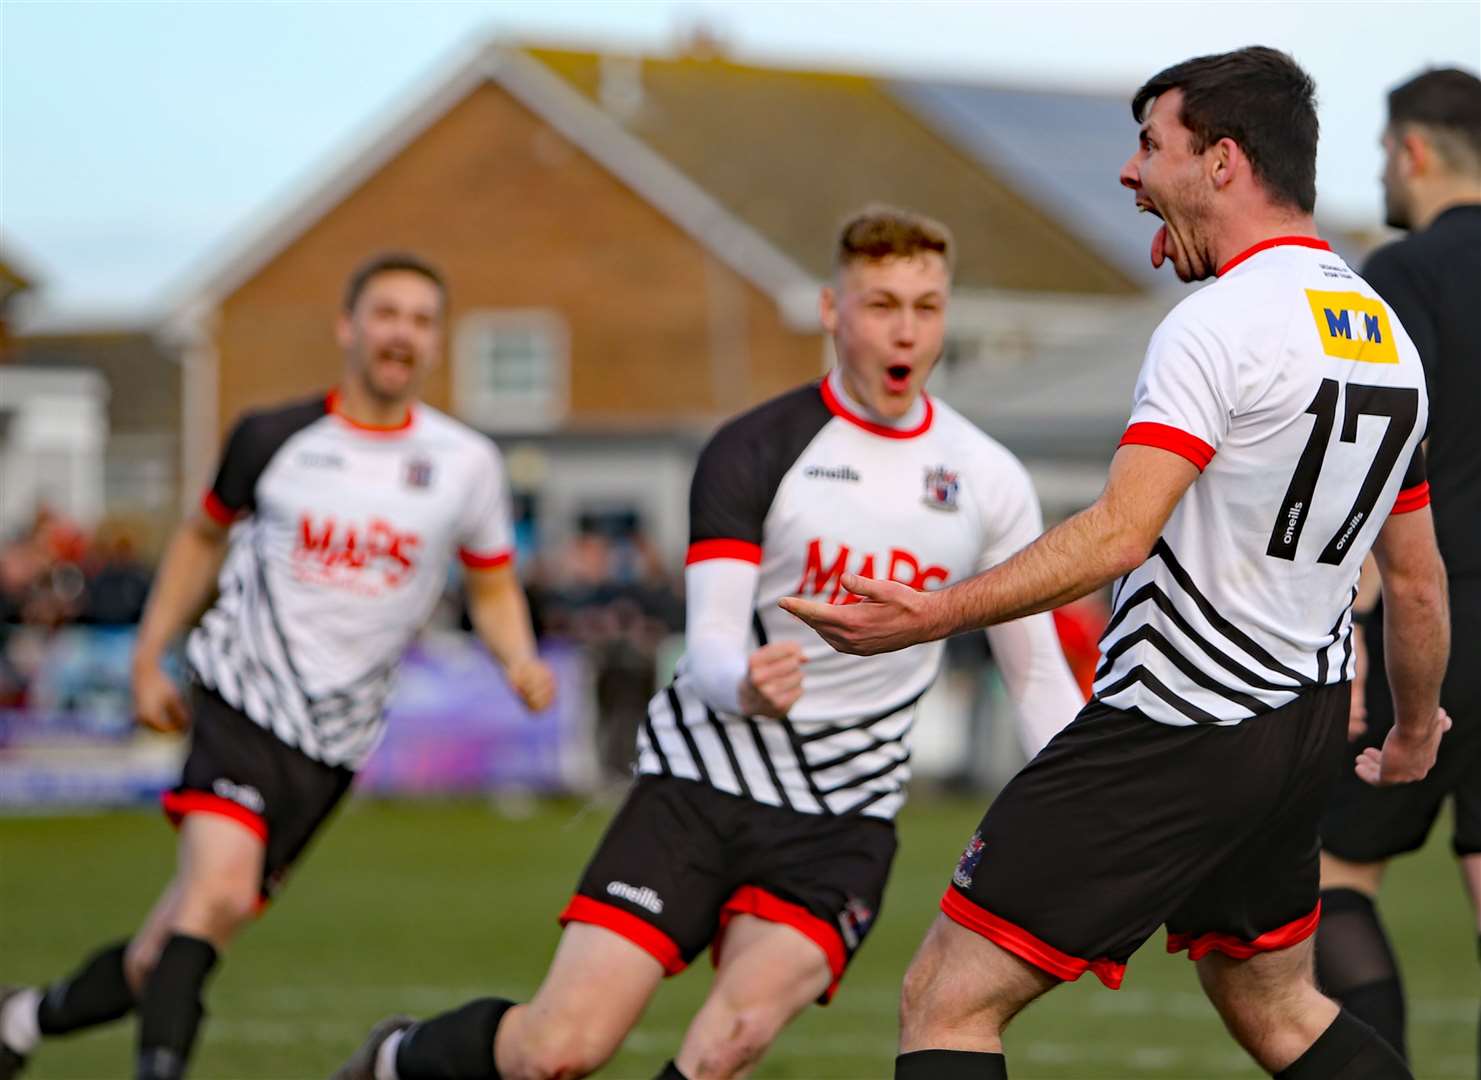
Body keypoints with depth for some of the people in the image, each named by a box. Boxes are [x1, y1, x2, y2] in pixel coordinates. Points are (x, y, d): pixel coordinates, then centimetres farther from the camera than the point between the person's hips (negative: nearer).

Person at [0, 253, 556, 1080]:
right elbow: (206, 535, 19)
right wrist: (149, 659, 15)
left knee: (164, 959, 5)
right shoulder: (274, 439, 3)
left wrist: (521, 662, -4)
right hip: (243, 700, -2)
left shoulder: (465, 464, 4)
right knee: (219, 888, -29)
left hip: (334, 745, 2)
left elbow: (493, 586, 16)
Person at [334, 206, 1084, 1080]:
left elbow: (1039, 676, 11)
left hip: (841, 819, 2)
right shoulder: (754, 453, -4)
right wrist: (745, 686, -35)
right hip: (704, 778, -2)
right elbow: (710, 650, -11)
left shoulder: (990, 481, 4)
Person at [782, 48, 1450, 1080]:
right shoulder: (1387, 333, 10)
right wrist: (1417, 731, 33)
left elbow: (1117, 536, -26)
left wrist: (937, 613, -29)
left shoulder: (1216, 325, -16)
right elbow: (1418, 579, 19)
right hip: (1305, 733, 9)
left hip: (1175, 726, -9)